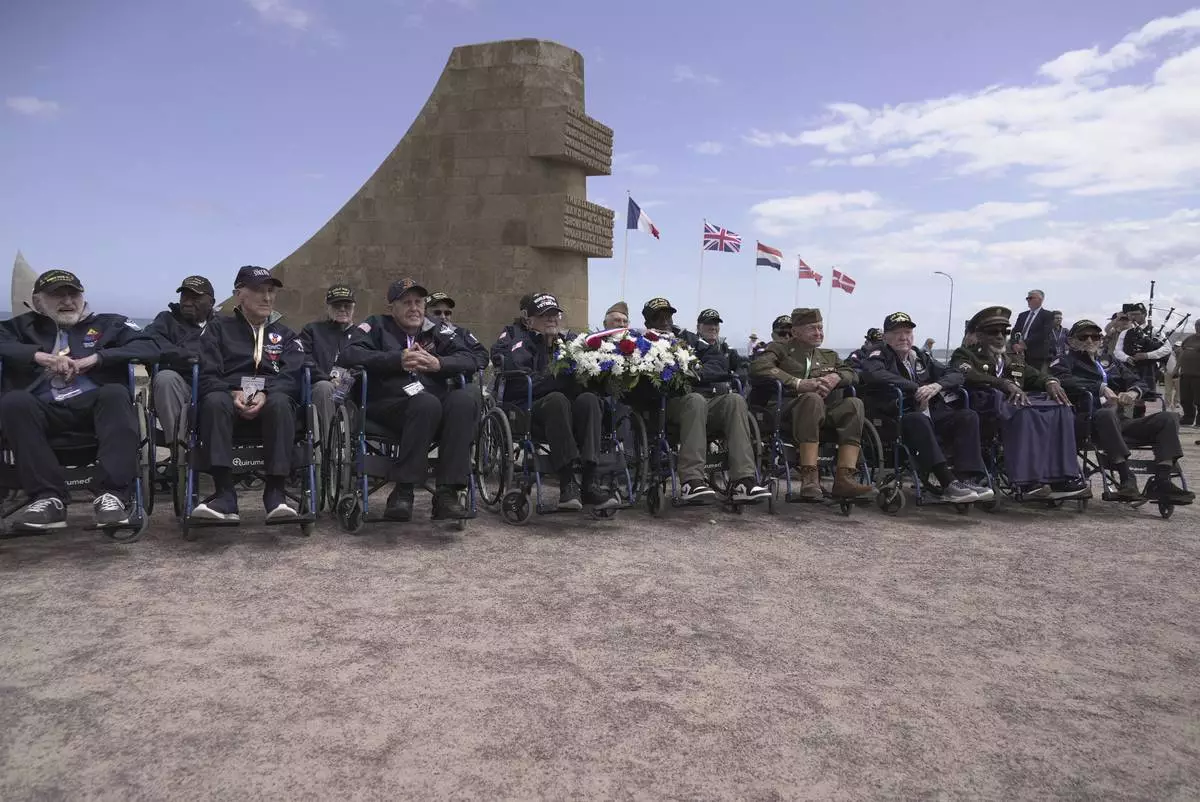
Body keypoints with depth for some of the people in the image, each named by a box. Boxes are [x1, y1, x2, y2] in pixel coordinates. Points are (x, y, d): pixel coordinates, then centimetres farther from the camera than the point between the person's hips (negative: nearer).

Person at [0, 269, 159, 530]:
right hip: (46, 411, 1)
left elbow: (148, 348, 4)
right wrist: (40, 355, -9)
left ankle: (111, 494, -42)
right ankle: (48, 498, -34)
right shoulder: (24, 326, 25)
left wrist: (95, 358, -6)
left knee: (115, 393, -33)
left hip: (95, 405, -1)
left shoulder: (109, 324, 22)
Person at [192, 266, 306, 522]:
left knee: (280, 402, -36)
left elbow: (292, 375, 2)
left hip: (270, 400, 0)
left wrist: (266, 395, -18)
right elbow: (206, 373, 4)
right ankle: (224, 495, -38)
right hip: (229, 399, 0)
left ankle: (275, 492, -35)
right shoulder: (218, 327, 19)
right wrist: (234, 394, -16)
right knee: (215, 401, -35)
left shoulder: (285, 334, 21)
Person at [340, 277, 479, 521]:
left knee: (464, 400, -28)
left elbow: (469, 359, 11)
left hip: (436, 403, 3)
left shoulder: (436, 330, 22)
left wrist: (438, 363, -10)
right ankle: (403, 491, -28)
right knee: (426, 403, -35)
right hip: (388, 403, -3)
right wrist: (398, 359, -12)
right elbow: (350, 354, -3)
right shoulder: (376, 325, 15)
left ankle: (447, 492, -30)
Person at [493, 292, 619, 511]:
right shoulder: (521, 343, 8)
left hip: (566, 414, 4)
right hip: (526, 411, -4)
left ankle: (589, 482, -39)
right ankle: (567, 483, -41)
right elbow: (519, 380, -12)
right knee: (557, 399, -35)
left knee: (589, 399, -27)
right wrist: (561, 381, -13)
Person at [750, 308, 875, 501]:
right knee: (813, 398, -37)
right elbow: (757, 368, -5)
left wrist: (836, 377, -6)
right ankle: (809, 478, -40)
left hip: (828, 413, 4)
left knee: (854, 404, -25)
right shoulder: (780, 350, 15)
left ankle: (844, 478, -34)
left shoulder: (829, 355, 32)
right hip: (790, 410, -4)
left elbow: (853, 374, 19)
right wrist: (798, 383, -14)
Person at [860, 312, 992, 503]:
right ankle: (948, 484, -41)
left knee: (968, 417, -14)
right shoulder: (880, 355, 5)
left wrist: (937, 385, -7)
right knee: (918, 419, -37)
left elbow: (956, 375, 18)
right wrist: (915, 388, -17)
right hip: (897, 418, -6)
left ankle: (967, 478, -28)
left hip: (930, 413, 6)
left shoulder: (921, 357, 23)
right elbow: (873, 374, -19)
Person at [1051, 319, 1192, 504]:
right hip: (1092, 422, -6)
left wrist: (1133, 392, -4)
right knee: (1106, 413, -39)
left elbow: (1138, 382, 21)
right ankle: (1126, 478, -39)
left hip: (1120, 422, 6)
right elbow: (1065, 381, -11)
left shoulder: (1110, 363, 29)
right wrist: (1100, 387, -20)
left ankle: (1161, 482, -24)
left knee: (1168, 419, -12)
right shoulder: (1066, 362, 12)